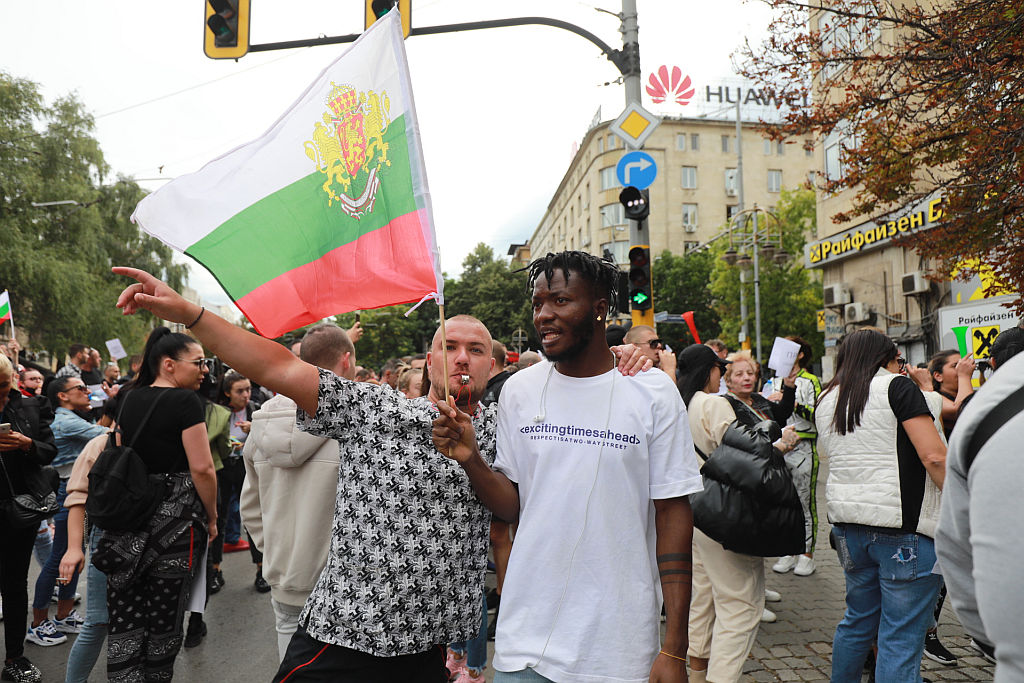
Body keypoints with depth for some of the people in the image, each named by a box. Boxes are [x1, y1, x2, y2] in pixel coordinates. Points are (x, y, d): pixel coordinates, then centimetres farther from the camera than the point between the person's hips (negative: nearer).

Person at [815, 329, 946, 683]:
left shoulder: (826, 400, 13)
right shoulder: (897, 387, -6)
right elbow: (935, 456, -13)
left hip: (847, 521, 7)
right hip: (904, 524, -6)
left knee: (858, 619, 21)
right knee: (902, 638, -1)